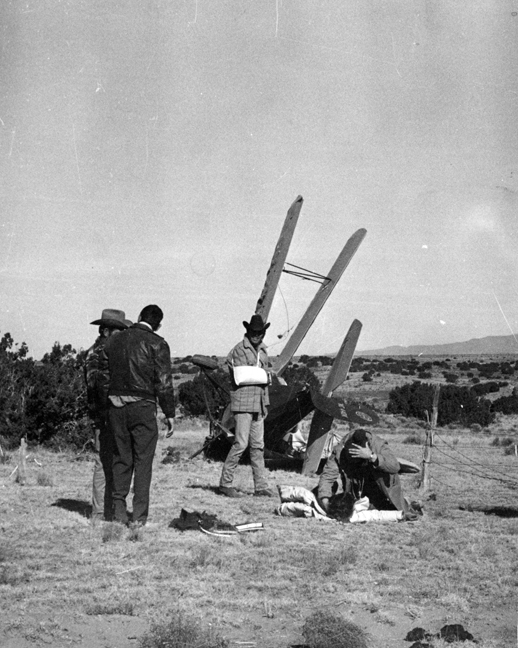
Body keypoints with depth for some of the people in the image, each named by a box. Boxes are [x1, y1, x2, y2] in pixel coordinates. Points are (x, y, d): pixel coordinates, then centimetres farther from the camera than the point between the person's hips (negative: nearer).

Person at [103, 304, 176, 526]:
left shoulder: (114, 340, 10)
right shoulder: (157, 344, -4)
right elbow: (164, 381, -6)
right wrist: (169, 413, -1)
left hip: (115, 405, 4)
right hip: (142, 406, -4)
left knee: (121, 458, 13)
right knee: (143, 460, 2)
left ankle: (119, 511, 13)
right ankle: (139, 515, 1)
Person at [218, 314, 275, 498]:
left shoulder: (263, 351, 17)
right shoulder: (239, 349, -6)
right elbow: (239, 377, -12)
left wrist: (265, 403, 17)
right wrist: (262, 376, -9)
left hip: (258, 403, 7)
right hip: (242, 402, -7)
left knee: (258, 445, 7)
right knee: (241, 443, -10)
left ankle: (260, 486, 10)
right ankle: (225, 483, 0)